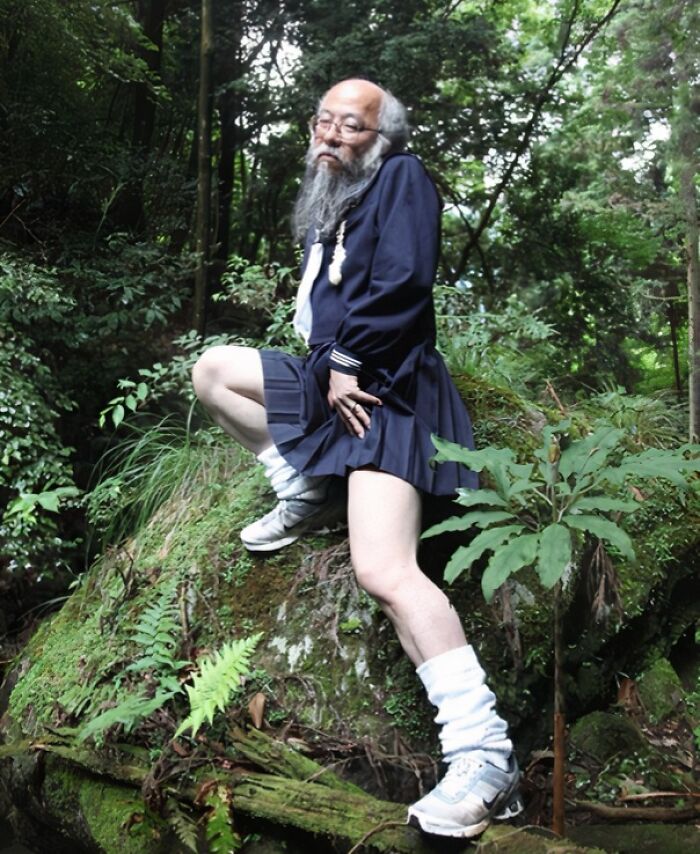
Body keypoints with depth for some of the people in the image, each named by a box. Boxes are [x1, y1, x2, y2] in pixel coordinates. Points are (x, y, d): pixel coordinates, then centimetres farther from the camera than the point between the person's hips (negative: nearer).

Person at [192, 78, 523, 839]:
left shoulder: (402, 178, -2)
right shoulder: (326, 204, 21)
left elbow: (403, 281, -16)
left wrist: (346, 362, -11)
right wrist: (327, 372, 8)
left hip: (384, 388, -9)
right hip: (329, 377, 9)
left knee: (384, 571, -26)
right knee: (212, 369, 17)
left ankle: (484, 757, -26)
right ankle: (308, 497, 12)